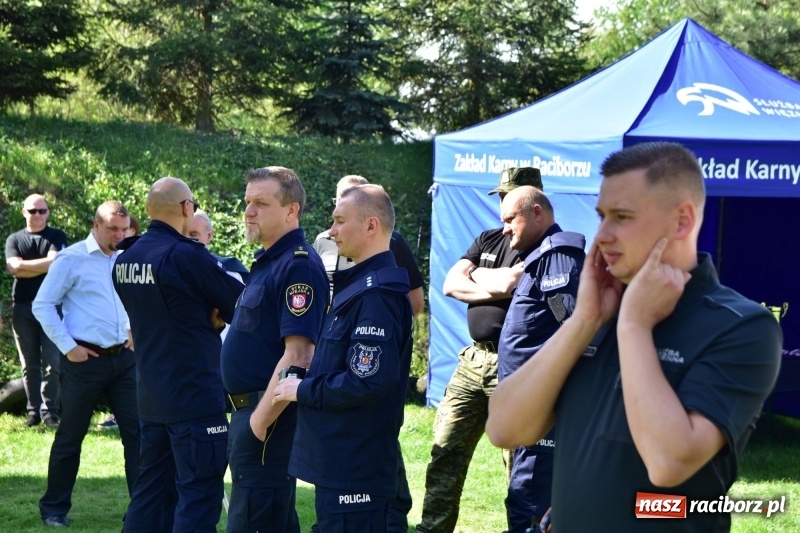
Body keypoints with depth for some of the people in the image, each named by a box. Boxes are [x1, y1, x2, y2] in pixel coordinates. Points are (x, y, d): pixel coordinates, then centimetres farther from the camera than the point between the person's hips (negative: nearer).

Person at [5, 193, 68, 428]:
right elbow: (14, 267, -6)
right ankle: (34, 410, 11)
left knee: (52, 362, -5)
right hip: (23, 307, 2)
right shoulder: (14, 239, 10)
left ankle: (49, 410, 0)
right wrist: (45, 262, -6)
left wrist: (25, 266, -7)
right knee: (29, 364, 5)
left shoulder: (57, 237, 6)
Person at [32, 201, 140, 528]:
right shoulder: (72, 259, -7)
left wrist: (135, 332, 10)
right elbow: (43, 306, -7)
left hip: (124, 358, 5)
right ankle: (54, 508, 21)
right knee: (70, 436, 6)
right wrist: (67, 346, -10)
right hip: (85, 360, -5)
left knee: (137, 431, 2)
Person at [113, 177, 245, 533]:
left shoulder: (125, 261, 6)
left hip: (150, 397, 8)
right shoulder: (186, 256, -17)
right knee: (198, 495, -2)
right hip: (196, 396, -8)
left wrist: (205, 315, 3)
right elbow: (240, 306, -8)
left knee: (151, 490, 14)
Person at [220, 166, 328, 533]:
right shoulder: (268, 261, 14)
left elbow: (298, 356, -25)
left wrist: (261, 420, -22)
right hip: (251, 410, 10)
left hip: (269, 417, -10)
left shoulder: (298, 265, -17)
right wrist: (249, 416, 16)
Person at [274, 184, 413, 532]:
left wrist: (303, 390, -15)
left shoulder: (375, 294, -19)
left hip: (355, 466, -10)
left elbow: (368, 382, -26)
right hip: (342, 458, 10)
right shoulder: (360, 284, 13)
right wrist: (309, 385, 8)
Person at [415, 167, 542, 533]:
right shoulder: (488, 239, 15)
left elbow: (507, 283, -20)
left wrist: (477, 275, -1)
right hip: (473, 359, 7)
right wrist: (495, 286, -8)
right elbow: (451, 284, 6)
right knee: (446, 449, 7)